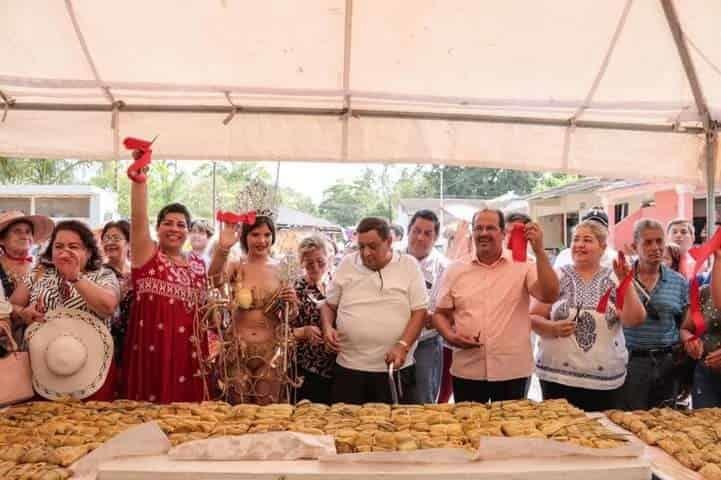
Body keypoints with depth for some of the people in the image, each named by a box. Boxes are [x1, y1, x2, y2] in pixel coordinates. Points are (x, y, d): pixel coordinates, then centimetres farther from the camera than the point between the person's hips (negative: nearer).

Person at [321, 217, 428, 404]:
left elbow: (419, 310, -3)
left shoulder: (408, 265, 0)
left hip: (395, 370, -1)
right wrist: (327, 327, -5)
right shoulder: (347, 265, 6)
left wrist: (403, 346, -15)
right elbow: (329, 305, 14)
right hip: (348, 369, 2)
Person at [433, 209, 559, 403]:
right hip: (467, 372, 1)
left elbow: (549, 296, -15)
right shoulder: (456, 270, 4)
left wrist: (539, 251, -21)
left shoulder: (522, 266, -1)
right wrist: (450, 336, -10)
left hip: (512, 372, -1)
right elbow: (440, 314, 10)